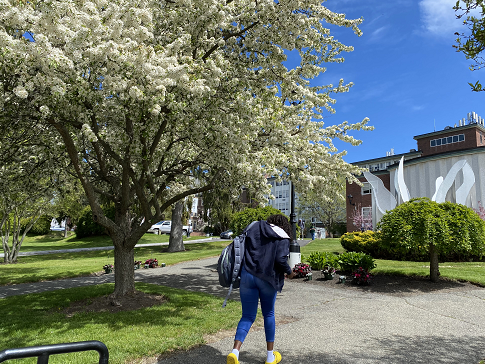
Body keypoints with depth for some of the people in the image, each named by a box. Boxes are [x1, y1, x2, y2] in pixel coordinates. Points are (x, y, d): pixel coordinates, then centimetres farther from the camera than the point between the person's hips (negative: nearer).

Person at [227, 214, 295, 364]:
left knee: (248, 316, 9)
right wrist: (289, 272, 5)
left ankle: (235, 351, -11)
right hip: (267, 278, -2)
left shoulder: (254, 228, 11)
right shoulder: (282, 238, 0)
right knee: (269, 314, 17)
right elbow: (281, 259, -12)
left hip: (247, 275, 2)